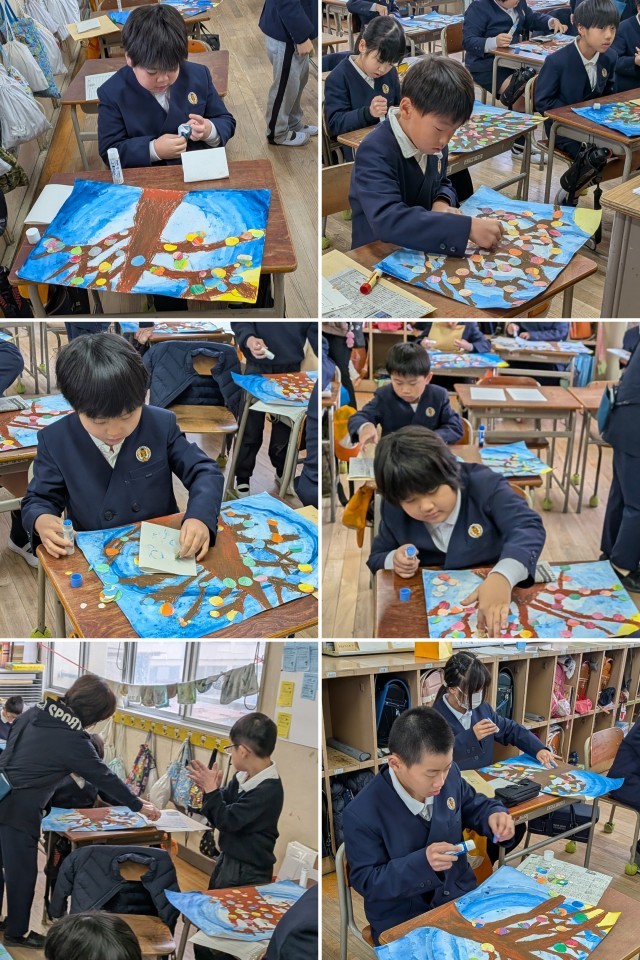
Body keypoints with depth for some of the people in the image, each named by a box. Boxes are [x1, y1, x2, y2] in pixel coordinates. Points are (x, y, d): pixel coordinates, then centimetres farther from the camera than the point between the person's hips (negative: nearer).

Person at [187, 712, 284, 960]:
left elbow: (229, 820, -26)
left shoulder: (268, 790, -27)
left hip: (247, 873, -9)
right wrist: (210, 788, -9)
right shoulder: (243, 777, -2)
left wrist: (211, 789, -19)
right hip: (228, 860, 9)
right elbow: (220, 814, 7)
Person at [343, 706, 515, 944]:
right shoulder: (362, 814, -23)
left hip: (462, 895, 5)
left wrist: (493, 814, -11)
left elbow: (472, 806, 12)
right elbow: (366, 881, -16)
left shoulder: (448, 774, -8)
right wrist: (422, 862, -28)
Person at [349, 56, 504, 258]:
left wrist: (443, 203, -6)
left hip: (421, 250, 7)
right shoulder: (375, 153, -22)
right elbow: (387, 220, -36)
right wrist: (467, 228, -38)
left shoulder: (430, 142, 0)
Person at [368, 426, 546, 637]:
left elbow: (529, 527, -27)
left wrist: (502, 577, -45)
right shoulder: (394, 510, -3)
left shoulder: (484, 484, -14)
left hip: (496, 601, -3)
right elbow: (375, 559, 13)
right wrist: (393, 561, -12)